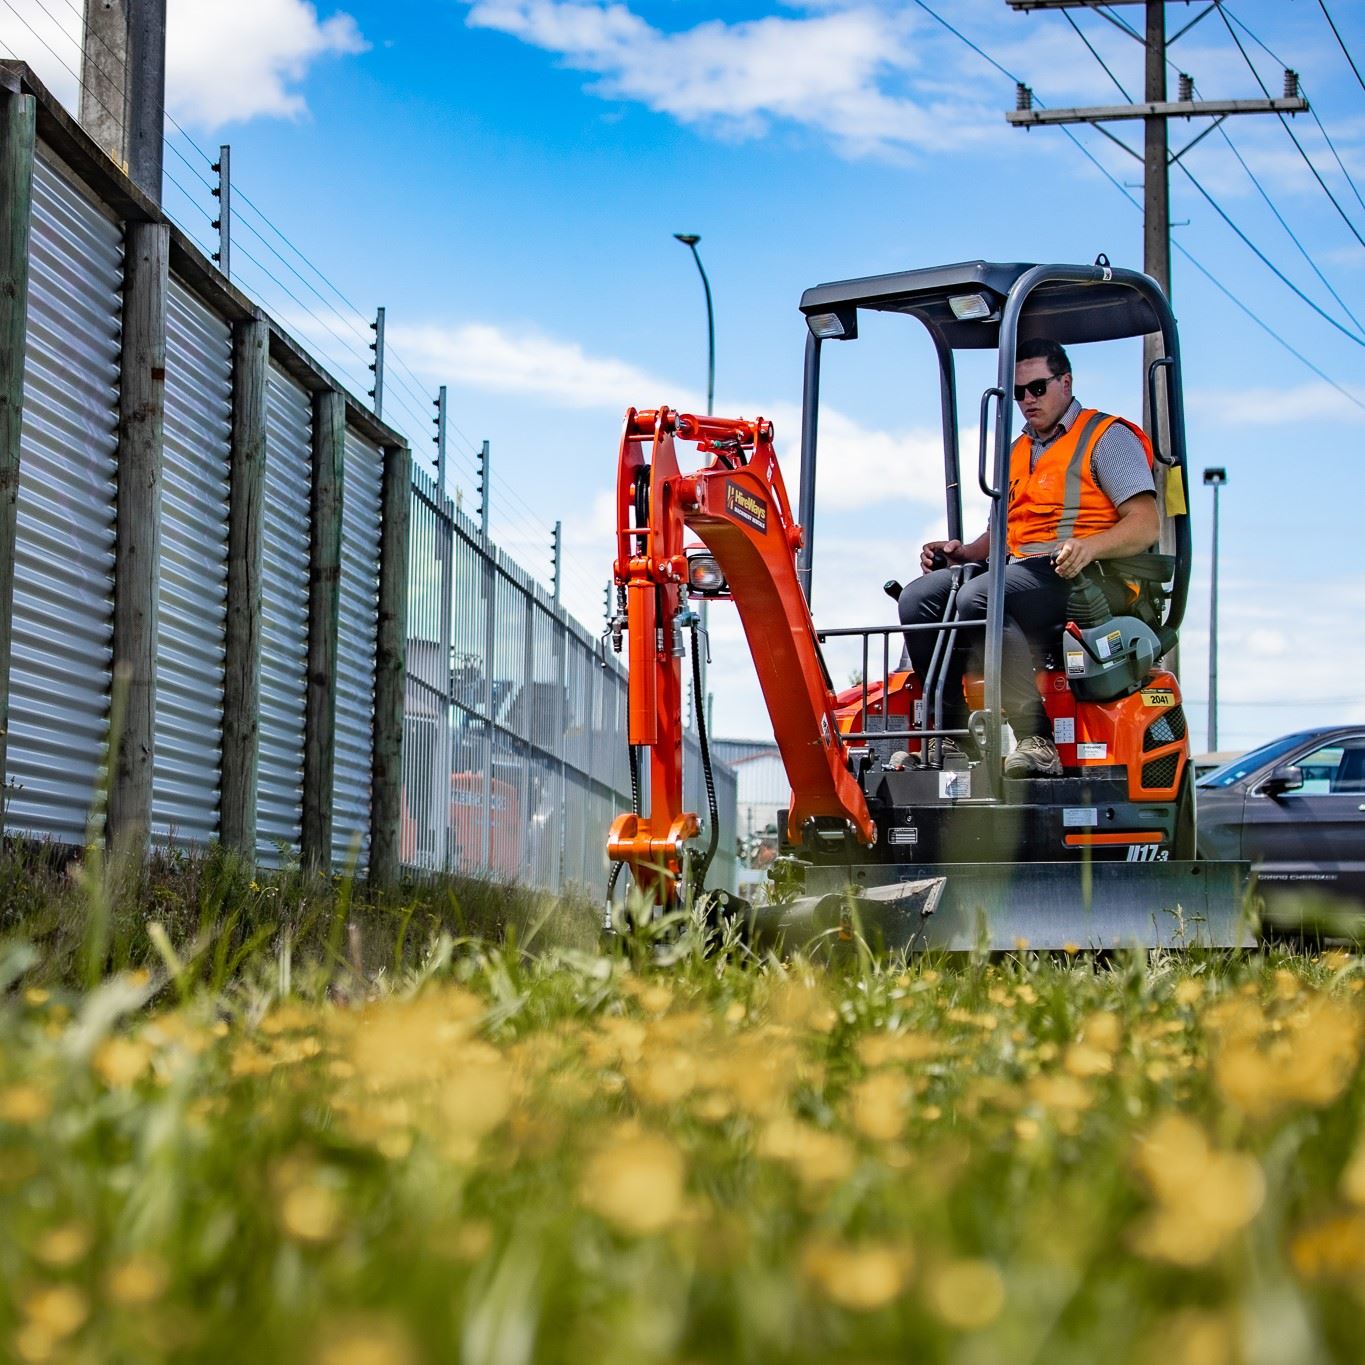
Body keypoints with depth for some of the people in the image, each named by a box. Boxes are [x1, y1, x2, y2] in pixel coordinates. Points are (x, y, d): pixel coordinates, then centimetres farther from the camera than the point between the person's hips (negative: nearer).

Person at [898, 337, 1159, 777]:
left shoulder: (1107, 437, 5)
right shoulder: (1018, 452, 29)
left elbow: (1146, 524, -7)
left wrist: (1090, 546, -26)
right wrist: (964, 552, 7)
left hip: (1082, 578, -7)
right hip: (1019, 573, 8)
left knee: (978, 598, -34)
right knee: (919, 597, -16)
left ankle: (1038, 743, -36)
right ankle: (948, 735, -21)